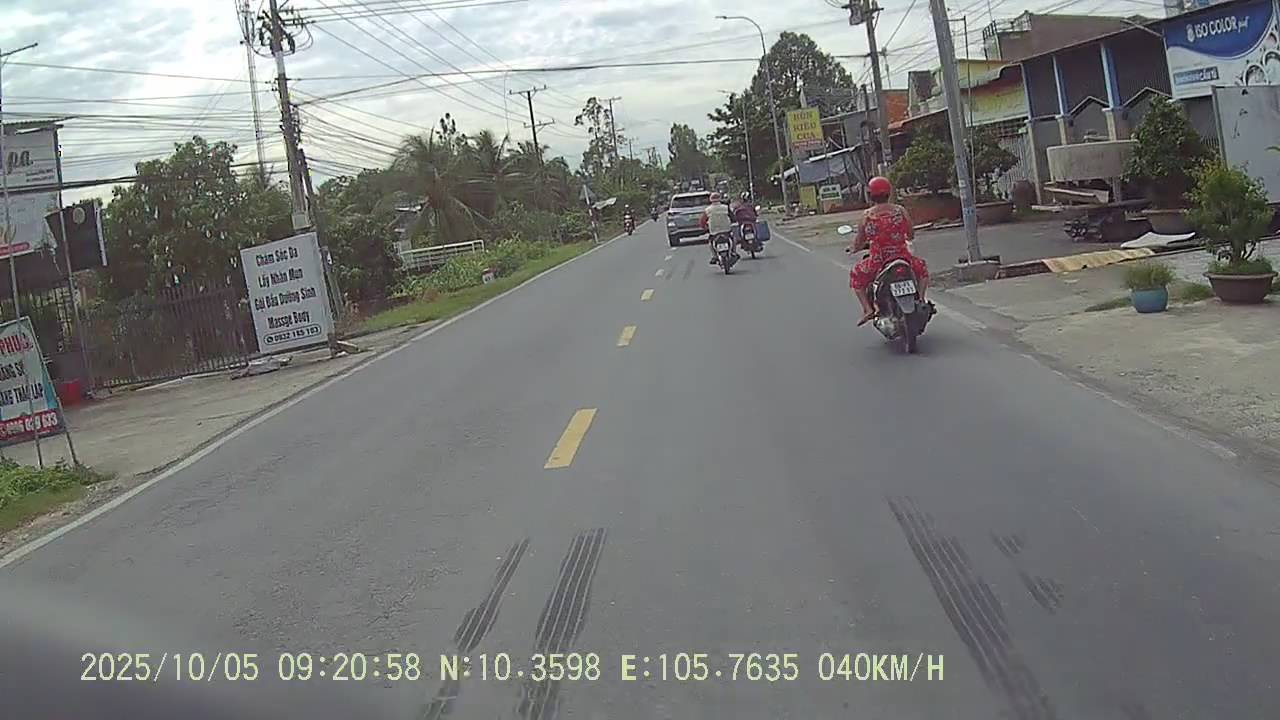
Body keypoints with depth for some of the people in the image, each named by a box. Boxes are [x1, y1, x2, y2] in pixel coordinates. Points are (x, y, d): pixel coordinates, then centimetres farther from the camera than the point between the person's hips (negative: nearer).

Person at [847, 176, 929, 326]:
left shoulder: (867, 215, -4)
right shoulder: (900, 210, -1)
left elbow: (858, 244, 0)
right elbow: (911, 235, 9)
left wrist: (854, 248, 24)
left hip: (877, 261, -2)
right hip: (902, 257, 2)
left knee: (856, 275, 24)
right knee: (922, 268, 32)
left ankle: (868, 309, 9)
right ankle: (920, 300, 21)